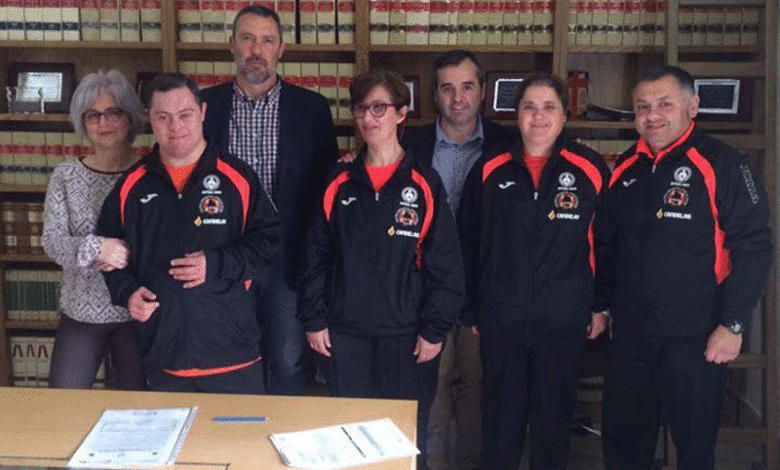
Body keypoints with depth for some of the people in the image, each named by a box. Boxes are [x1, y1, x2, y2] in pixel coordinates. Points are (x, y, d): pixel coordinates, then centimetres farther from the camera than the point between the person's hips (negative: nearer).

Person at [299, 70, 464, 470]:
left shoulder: (424, 185, -5)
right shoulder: (339, 184, 4)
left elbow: (446, 264, -5)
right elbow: (317, 255, 7)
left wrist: (435, 329, -7)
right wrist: (314, 320, 3)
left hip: (406, 337, -2)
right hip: (344, 335, 3)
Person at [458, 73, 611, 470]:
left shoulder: (590, 170, -3)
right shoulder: (489, 171, 1)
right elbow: (468, 244, 6)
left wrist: (602, 306, 5)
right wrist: (471, 310, 7)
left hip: (564, 322, -1)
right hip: (500, 321, 1)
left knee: (554, 422, 13)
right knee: (500, 422, 12)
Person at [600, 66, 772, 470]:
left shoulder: (721, 164, -10)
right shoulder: (625, 168, 8)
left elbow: (753, 247, -13)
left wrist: (732, 325, -15)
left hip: (696, 338, -5)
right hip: (628, 334, 5)